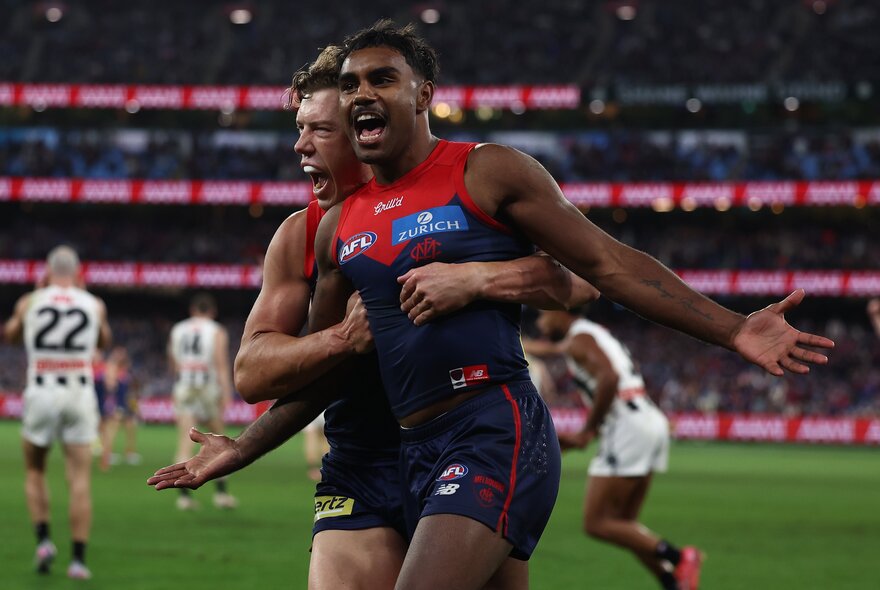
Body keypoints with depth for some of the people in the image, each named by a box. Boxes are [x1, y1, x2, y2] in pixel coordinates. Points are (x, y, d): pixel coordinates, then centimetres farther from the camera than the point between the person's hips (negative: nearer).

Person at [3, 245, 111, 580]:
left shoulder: (29, 303, 2)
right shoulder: (94, 305, 4)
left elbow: (10, 336, 22)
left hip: (41, 392, -1)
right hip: (80, 393, 1)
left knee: (34, 471, 17)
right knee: (80, 479, 2)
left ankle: (43, 538, 0)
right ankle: (78, 558, -3)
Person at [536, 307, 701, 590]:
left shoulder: (578, 339, -4)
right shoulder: (599, 335, 26)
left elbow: (609, 378, -21)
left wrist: (587, 432, -14)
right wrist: (581, 439, 22)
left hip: (628, 426, -10)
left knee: (596, 523, -6)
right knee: (622, 525, 13)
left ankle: (677, 557, -16)